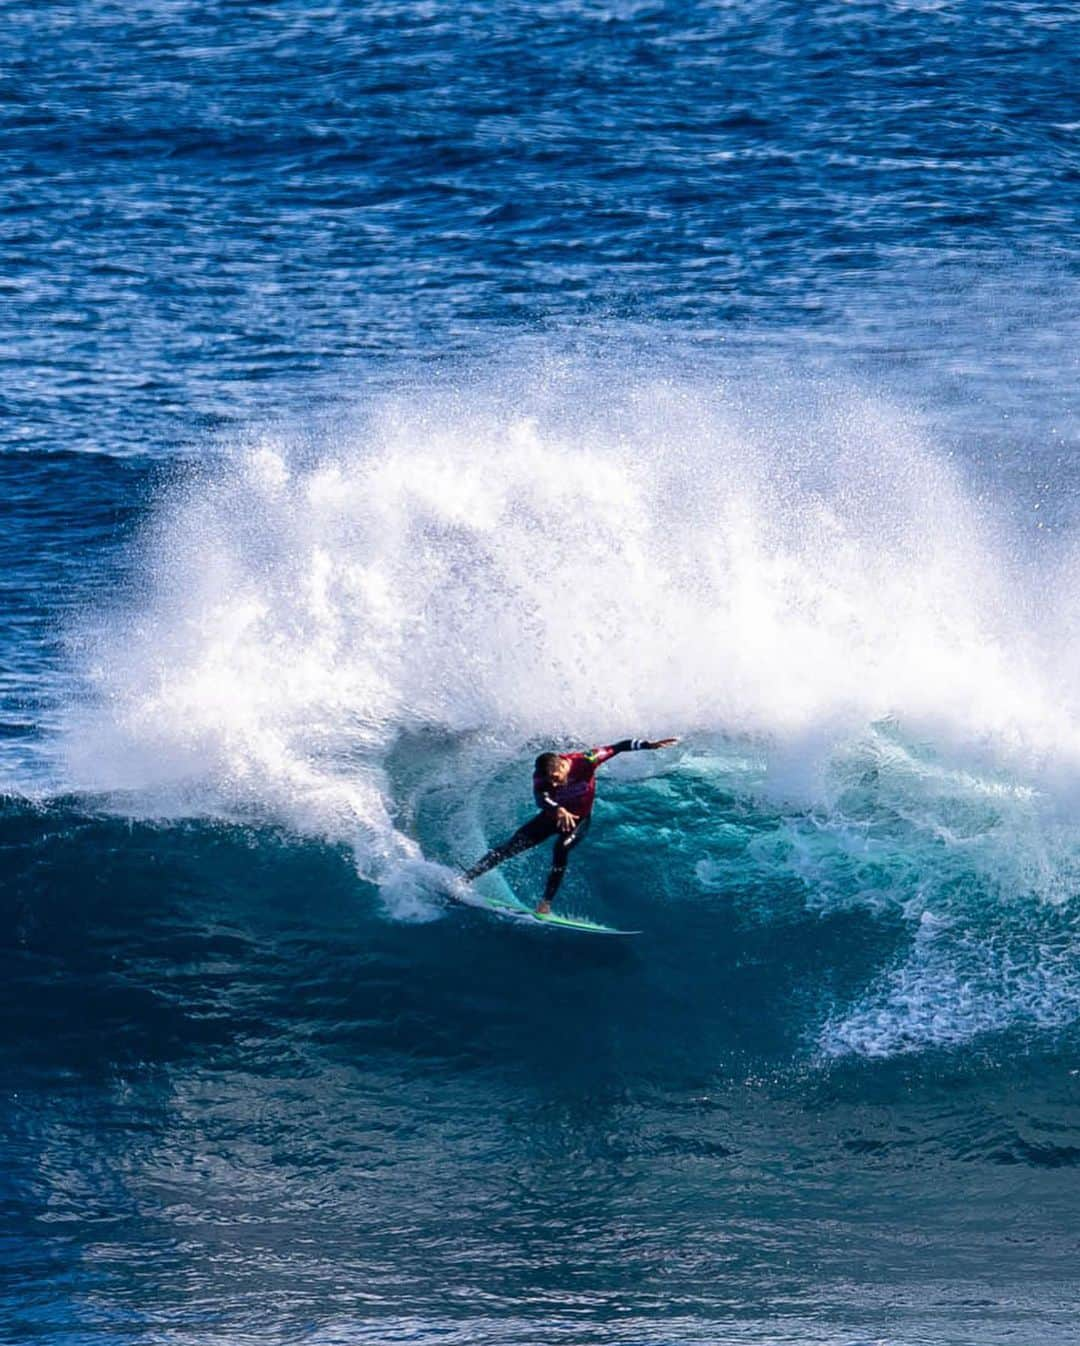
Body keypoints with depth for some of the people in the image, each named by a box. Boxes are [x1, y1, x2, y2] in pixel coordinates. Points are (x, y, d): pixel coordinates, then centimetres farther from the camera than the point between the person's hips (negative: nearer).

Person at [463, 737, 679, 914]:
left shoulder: (584, 762, -31)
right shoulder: (541, 777, -29)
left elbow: (618, 747, -25)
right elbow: (541, 799, -48)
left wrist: (650, 745, -31)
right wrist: (558, 809, -68)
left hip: (578, 819, -1)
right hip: (553, 816, 1)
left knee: (561, 848, -30)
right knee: (511, 847, -7)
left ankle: (546, 903, -25)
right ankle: (466, 878, -1)